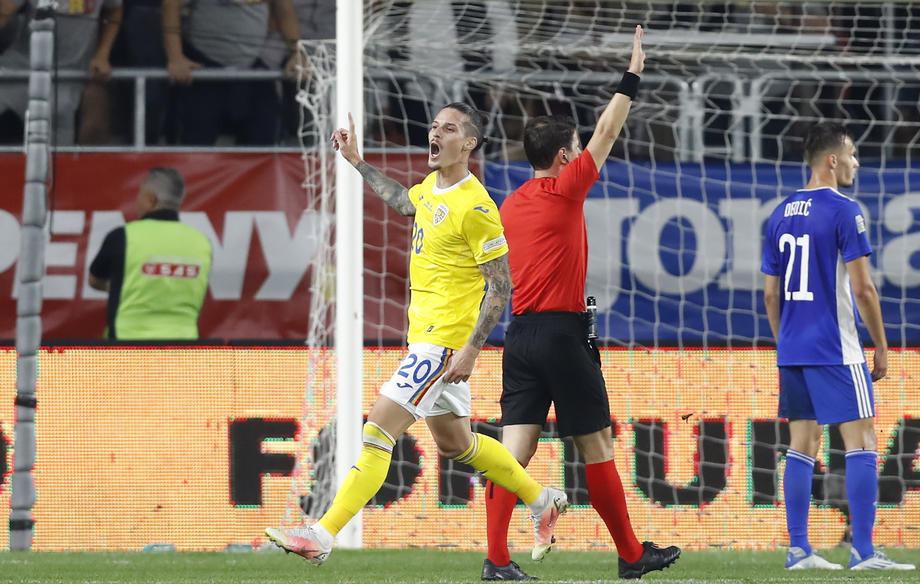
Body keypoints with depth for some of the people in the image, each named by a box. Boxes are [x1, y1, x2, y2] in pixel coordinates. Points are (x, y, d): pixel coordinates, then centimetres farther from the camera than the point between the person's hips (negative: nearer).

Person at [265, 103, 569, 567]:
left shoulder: (475, 207, -18)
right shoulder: (432, 188, 8)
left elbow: (500, 286, -16)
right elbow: (403, 201, 35)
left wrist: (470, 350, -21)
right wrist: (356, 162, 34)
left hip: (445, 342, -10)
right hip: (424, 335, 10)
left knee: (378, 430, -14)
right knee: (453, 443, 21)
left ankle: (323, 535, -17)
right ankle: (542, 500, 36)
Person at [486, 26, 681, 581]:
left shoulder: (511, 204, 14)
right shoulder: (564, 190, -7)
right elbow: (606, 133, -2)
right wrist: (631, 76, 6)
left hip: (520, 332, 7)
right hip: (563, 333, -7)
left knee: (516, 446, -2)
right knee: (597, 443, 2)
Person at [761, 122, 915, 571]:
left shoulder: (781, 214, 11)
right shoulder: (844, 211, -10)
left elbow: (770, 293, 14)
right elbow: (862, 288, -13)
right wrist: (881, 347, -4)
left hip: (792, 350, 7)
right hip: (836, 350, -7)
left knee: (802, 445, 10)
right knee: (861, 442, -4)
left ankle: (798, 550, 8)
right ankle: (863, 551, -8)